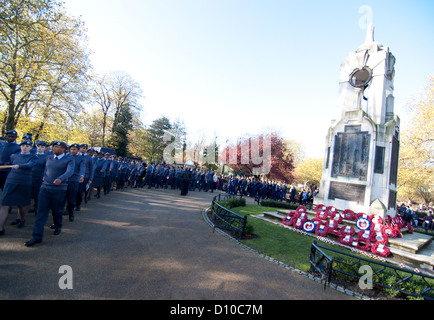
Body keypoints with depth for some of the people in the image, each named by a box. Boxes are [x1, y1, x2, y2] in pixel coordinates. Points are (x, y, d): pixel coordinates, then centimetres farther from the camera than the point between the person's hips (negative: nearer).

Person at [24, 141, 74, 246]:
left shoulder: (69, 159, -5)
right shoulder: (49, 158, 12)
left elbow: (70, 171, -22)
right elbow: (46, 170, 24)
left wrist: (60, 179, -38)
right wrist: (45, 178, 11)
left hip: (59, 189, -4)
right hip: (45, 188, 4)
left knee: (57, 210, 10)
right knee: (41, 211, -2)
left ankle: (58, 227, 37)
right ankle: (37, 236, 1)